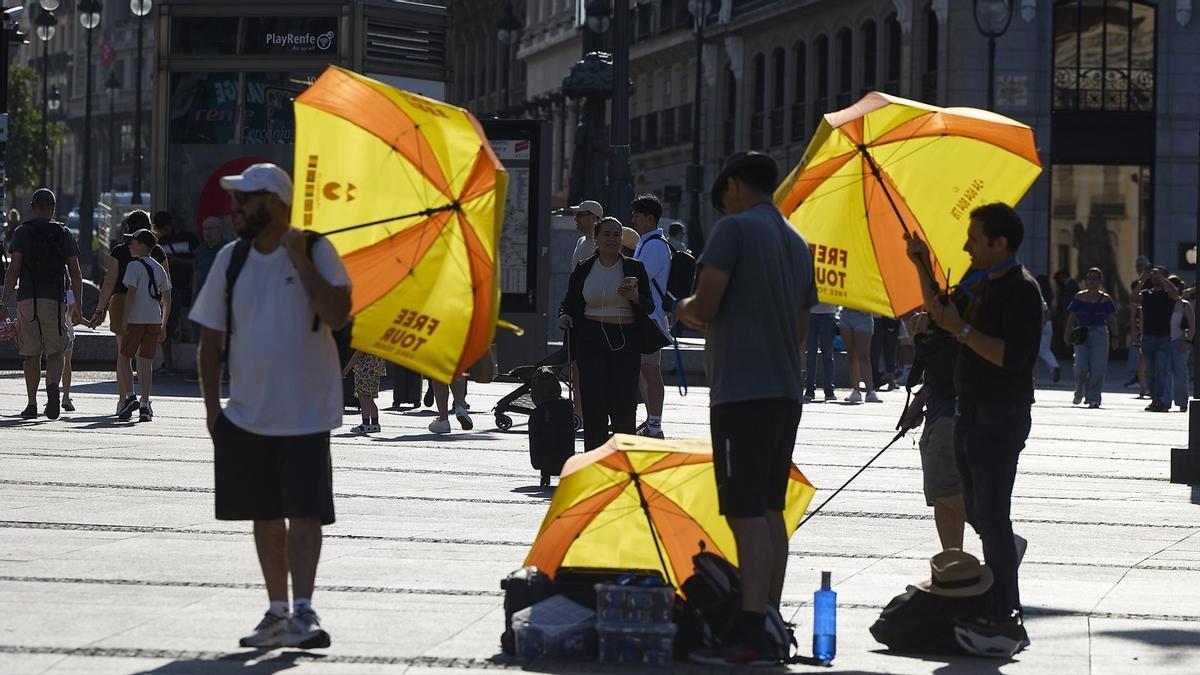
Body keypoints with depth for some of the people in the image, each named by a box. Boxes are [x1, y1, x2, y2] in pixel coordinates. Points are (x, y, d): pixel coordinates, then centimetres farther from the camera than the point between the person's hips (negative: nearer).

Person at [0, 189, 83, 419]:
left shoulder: (22, 232, 3)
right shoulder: (64, 233, 7)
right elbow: (75, 273, 5)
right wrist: (77, 307, 10)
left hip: (27, 298, 0)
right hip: (54, 298, 0)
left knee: (30, 354, 7)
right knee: (55, 351, 3)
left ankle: (32, 404, 9)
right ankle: (53, 385, -25)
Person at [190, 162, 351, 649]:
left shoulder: (316, 251, -7)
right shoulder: (231, 259, 4)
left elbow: (337, 315, -21)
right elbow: (211, 337, 9)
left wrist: (300, 261, -24)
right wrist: (212, 410, 6)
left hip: (305, 413, -5)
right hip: (247, 415, 5)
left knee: (303, 513, -8)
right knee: (266, 516, 11)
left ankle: (302, 612, -10)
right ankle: (277, 612, 20)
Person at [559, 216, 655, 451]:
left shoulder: (634, 268, 6)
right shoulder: (584, 270, 9)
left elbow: (648, 307, 4)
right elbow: (569, 302, 16)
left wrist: (635, 297, -17)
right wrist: (564, 316, -5)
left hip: (626, 343, -1)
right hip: (591, 340, 1)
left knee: (624, 404, -5)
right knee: (593, 403, -6)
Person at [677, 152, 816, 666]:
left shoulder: (734, 228, -8)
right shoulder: (796, 242, 17)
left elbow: (705, 306, -14)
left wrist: (686, 310, 7)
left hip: (741, 392, -8)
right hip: (787, 391, 8)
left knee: (746, 513, -10)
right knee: (770, 510, 13)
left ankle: (751, 637, -14)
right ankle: (769, 624, 15)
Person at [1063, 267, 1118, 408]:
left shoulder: (1105, 299, 6)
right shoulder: (1079, 297, 7)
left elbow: (1112, 320, 8)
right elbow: (1071, 318, 8)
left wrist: (1114, 337, 1)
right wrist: (1068, 335, -1)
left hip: (1100, 334, 0)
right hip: (1082, 333, 0)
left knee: (1097, 370, -6)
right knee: (1081, 367, -10)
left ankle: (1093, 399, 1)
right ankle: (1079, 392, 16)